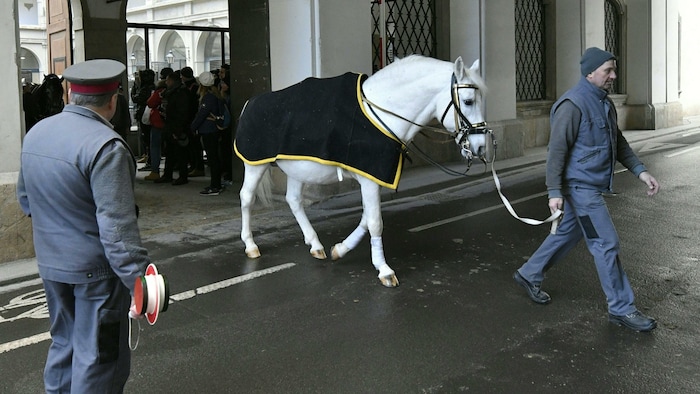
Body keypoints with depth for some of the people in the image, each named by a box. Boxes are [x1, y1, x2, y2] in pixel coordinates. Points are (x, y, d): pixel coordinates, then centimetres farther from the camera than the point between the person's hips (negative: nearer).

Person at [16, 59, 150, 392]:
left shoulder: (36, 133, 4)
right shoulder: (105, 146, -22)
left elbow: (25, 199, 18)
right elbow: (116, 226, -27)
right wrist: (138, 281, -27)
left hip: (50, 263, 8)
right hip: (95, 268, -8)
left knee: (64, 342, 23)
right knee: (98, 357, 4)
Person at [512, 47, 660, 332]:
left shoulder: (604, 103, 11)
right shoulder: (573, 104, -18)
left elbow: (618, 142, 18)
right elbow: (557, 150, -19)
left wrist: (640, 171, 9)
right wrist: (555, 192, -21)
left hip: (592, 186, 10)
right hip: (580, 186, -10)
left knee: (568, 233, 19)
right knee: (606, 244, -5)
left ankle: (529, 275, 35)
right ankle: (621, 308, 5)